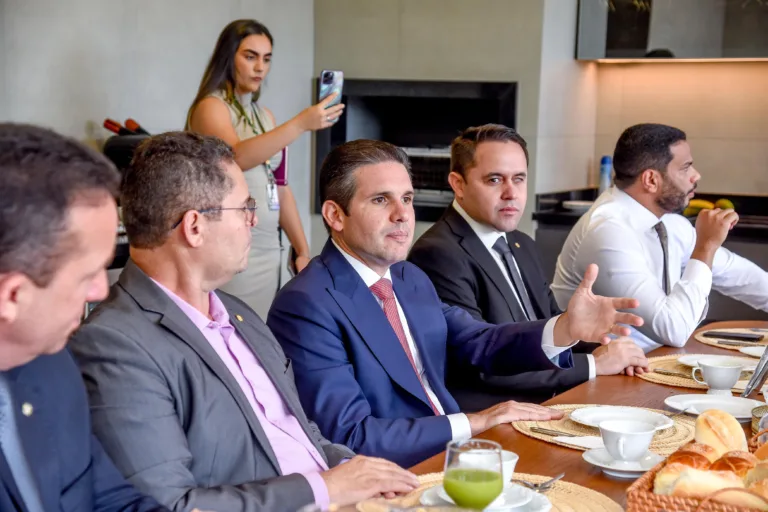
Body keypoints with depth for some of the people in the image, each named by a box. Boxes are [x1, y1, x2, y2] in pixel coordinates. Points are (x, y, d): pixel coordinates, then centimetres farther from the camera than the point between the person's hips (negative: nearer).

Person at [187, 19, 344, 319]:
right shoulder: (210, 107, -7)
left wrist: (303, 250, 12)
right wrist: (302, 123, -34)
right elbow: (237, 156, -27)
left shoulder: (264, 115, 14)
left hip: (269, 250, 7)